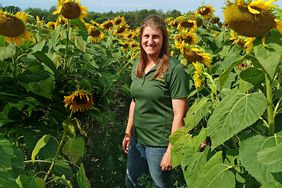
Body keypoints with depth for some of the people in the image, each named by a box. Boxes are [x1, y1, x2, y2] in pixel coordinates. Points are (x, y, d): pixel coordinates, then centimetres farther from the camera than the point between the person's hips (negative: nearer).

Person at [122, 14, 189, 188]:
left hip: (160, 143, -6)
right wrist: (128, 132, 11)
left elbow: (179, 114, -18)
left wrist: (171, 150, -17)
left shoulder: (175, 69, -18)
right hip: (137, 139, 7)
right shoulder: (137, 66, 2)